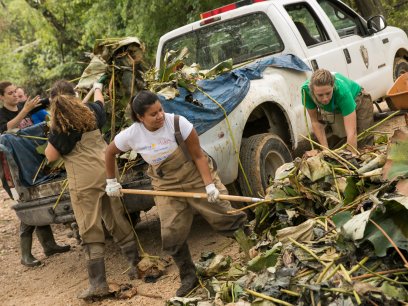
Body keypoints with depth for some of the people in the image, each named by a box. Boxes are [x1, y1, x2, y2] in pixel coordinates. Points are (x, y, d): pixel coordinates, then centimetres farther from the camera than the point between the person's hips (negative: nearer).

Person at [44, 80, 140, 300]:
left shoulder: (59, 127, -8)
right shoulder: (90, 111, 8)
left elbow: (51, 156, -1)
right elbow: (99, 102, 33)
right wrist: (97, 89, 53)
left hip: (84, 180, -5)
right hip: (107, 170, 6)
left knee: (90, 230, -1)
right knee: (117, 219, 18)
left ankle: (98, 283, -1)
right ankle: (135, 263, 26)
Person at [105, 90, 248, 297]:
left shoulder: (178, 123, -23)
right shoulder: (131, 135, -15)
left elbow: (198, 156, -17)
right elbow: (110, 152, 5)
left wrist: (209, 184, -23)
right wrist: (111, 181, 9)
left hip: (197, 177, -2)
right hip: (166, 187, 3)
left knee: (225, 218, -2)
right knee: (172, 237, 2)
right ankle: (188, 277, 20)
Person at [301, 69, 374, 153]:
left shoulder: (342, 91, -44)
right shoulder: (306, 89, -34)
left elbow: (352, 133, -47)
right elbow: (315, 122, -21)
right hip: (334, 109, 3)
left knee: (363, 146, -4)